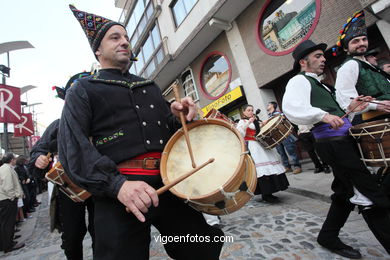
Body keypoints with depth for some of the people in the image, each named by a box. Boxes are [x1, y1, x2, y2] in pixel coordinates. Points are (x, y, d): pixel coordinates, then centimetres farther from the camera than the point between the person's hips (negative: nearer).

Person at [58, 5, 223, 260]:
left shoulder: (150, 86, 20)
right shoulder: (83, 90, 6)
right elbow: (73, 148, -8)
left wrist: (179, 116, -3)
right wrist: (117, 185, -23)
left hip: (170, 182, 5)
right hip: (118, 191, -4)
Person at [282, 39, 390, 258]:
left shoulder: (319, 84, 25)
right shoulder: (299, 81, -5)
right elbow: (292, 108, -25)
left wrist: (348, 109, 12)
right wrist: (323, 115, -34)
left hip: (344, 140, 10)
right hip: (333, 142, -10)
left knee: (347, 193, 17)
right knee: (372, 195, -6)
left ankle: (329, 237, 31)